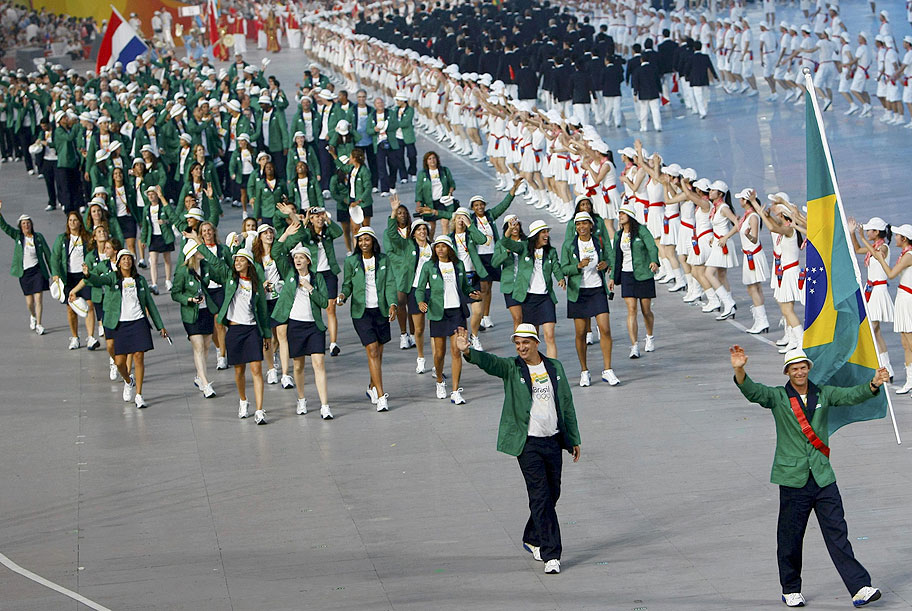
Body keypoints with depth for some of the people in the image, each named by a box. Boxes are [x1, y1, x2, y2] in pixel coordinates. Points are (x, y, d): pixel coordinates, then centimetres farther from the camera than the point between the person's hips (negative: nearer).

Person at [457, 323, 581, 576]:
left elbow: (567, 405, 14)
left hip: (553, 441, 5)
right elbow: (488, 362, -23)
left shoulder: (555, 368, 8)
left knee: (552, 495, 13)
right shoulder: (511, 368, -3)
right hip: (528, 443, -5)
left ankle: (532, 539, 35)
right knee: (541, 497, -9)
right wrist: (468, 351, -45)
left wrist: (574, 439, 16)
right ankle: (551, 555, -9)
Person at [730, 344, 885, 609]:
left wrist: (873, 385, -21)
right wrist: (739, 370, -35)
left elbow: (851, 395, -2)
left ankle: (859, 588, -5)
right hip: (793, 478, -2)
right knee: (790, 537, 5)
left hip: (823, 477, 2)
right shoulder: (778, 397, 0)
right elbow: (752, 391, -16)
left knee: (837, 533, -1)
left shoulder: (823, 394, 9)